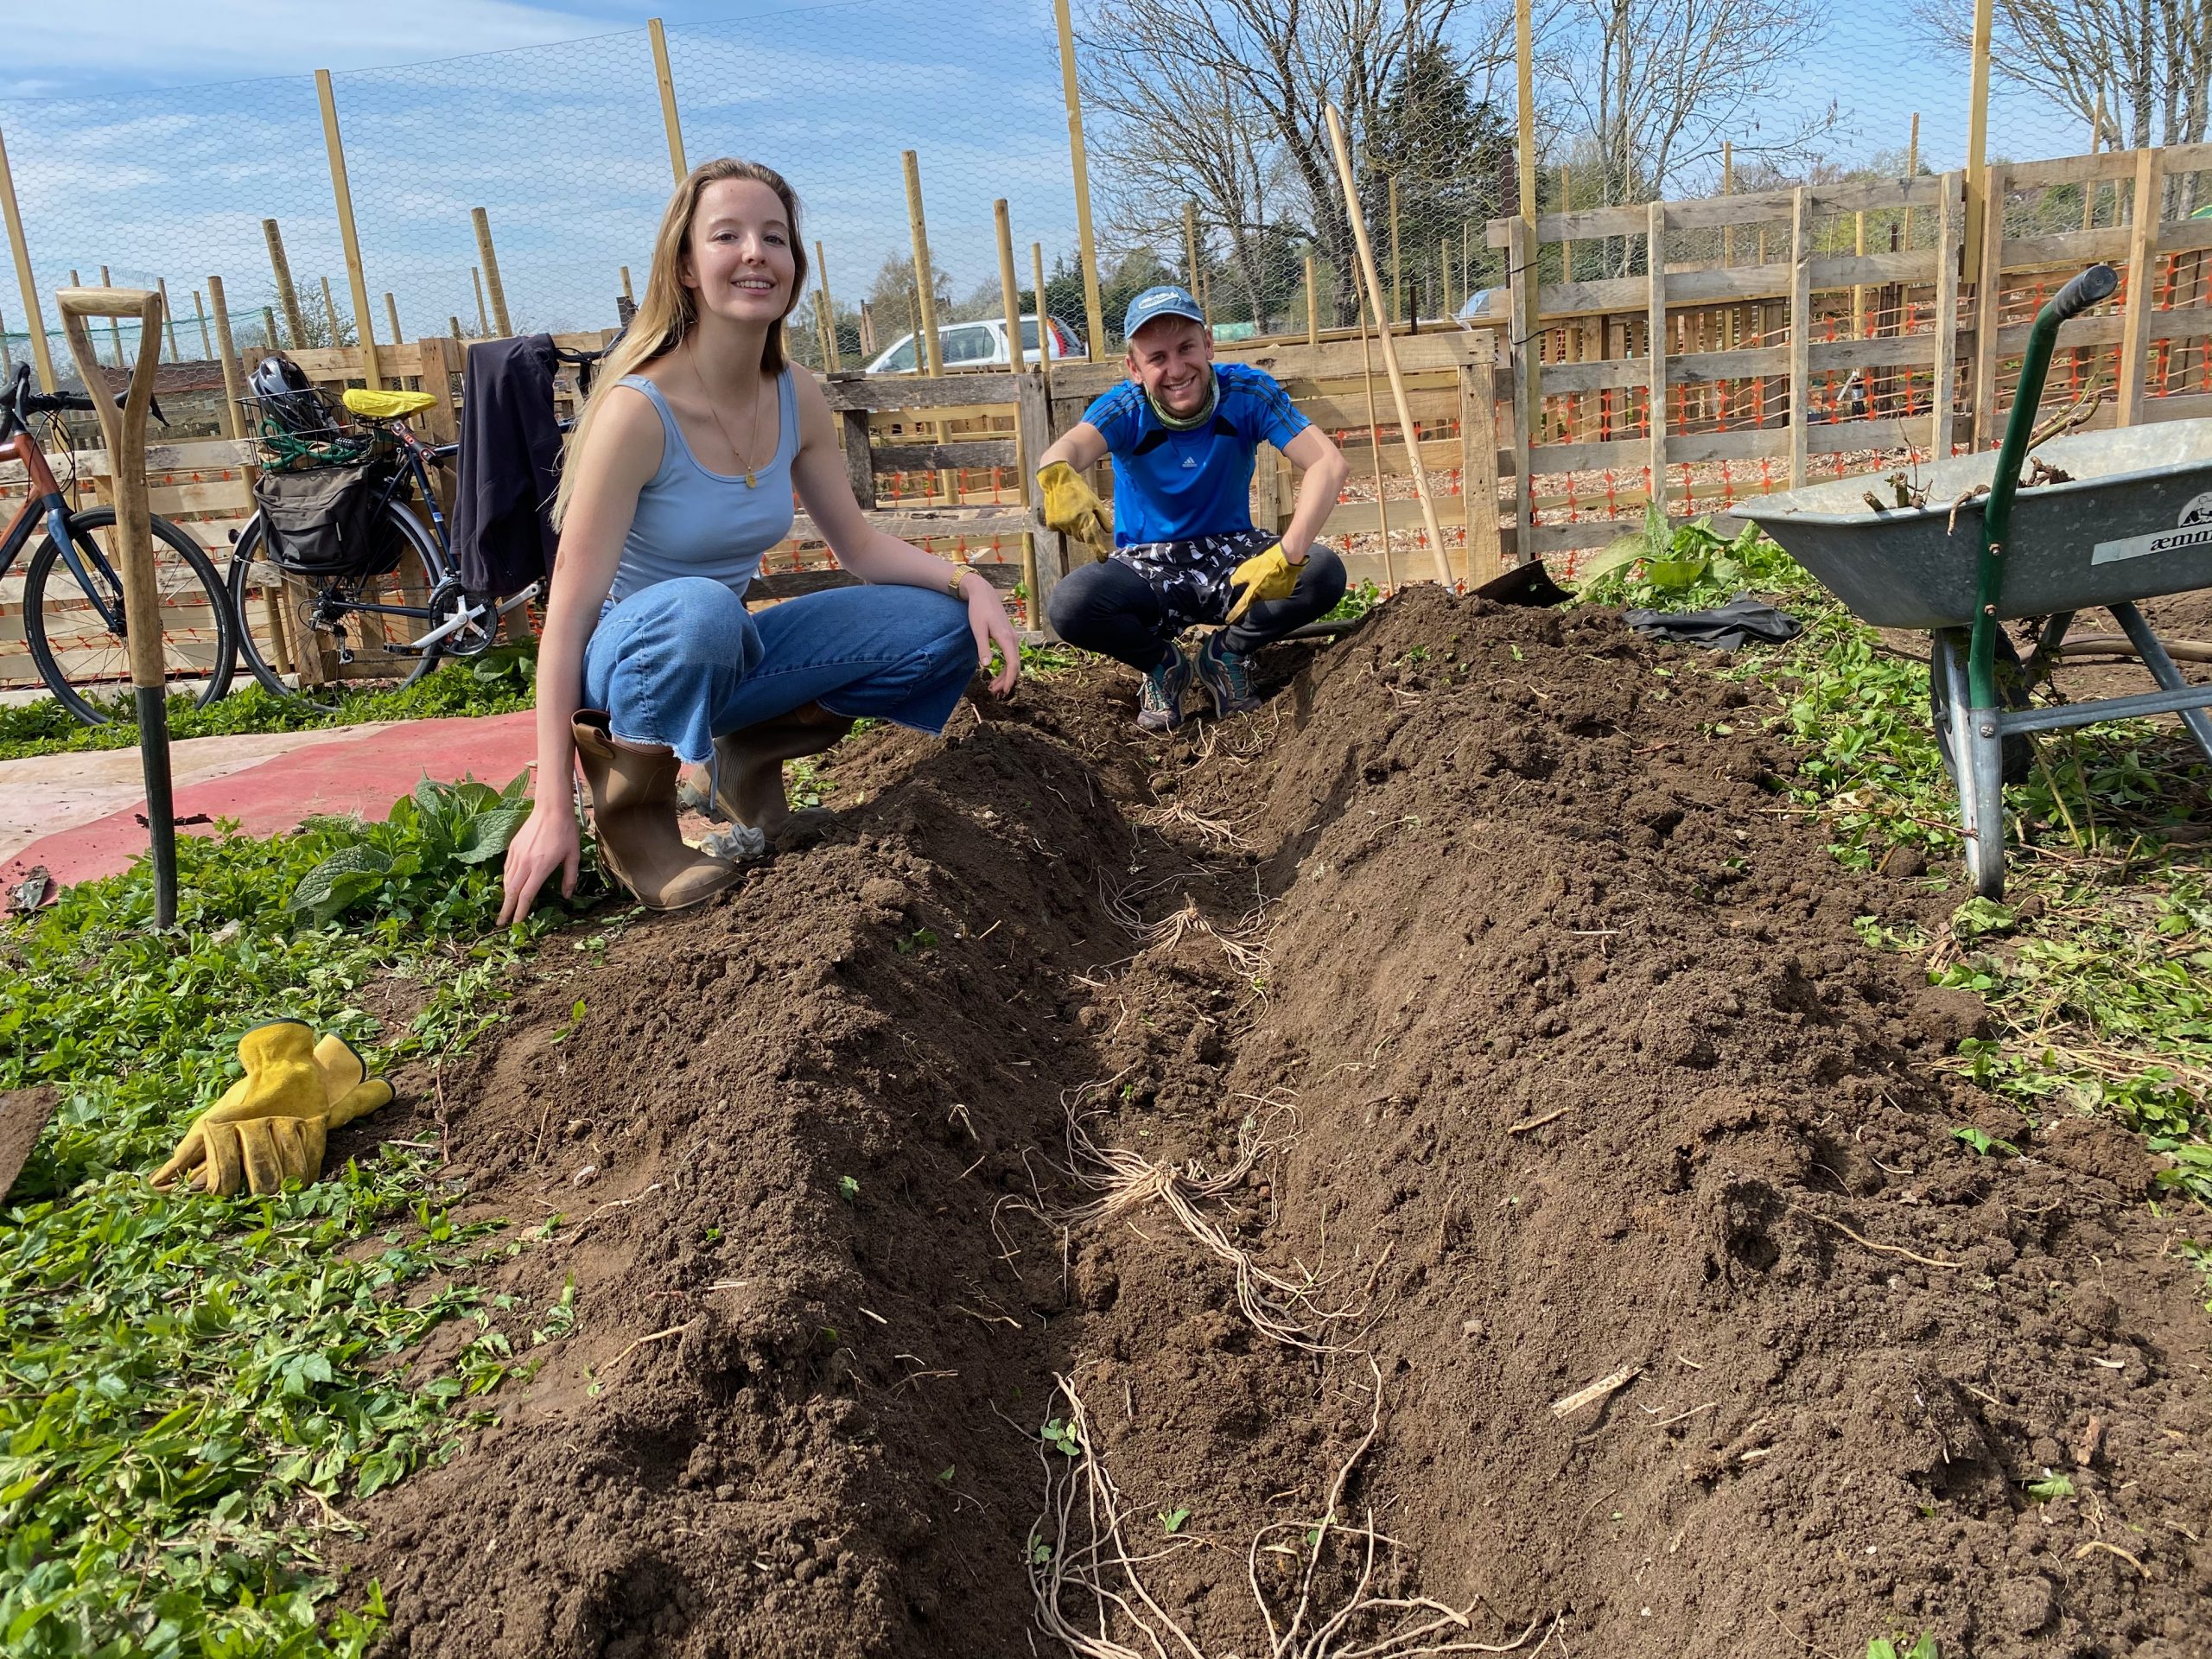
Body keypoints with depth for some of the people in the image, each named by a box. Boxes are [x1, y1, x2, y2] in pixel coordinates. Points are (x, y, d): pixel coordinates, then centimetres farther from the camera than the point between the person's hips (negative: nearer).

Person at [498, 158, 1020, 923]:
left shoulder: (798, 402, -4)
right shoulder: (639, 409, -23)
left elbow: (859, 546, 6)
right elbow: (568, 613, -24)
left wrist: (965, 582, -16)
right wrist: (552, 808, -28)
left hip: (723, 657, 6)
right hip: (626, 663, -6)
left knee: (944, 628, -7)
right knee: (697, 608, -40)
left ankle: (750, 755, 9)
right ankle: (630, 802, -12)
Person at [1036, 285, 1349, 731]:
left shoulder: (1247, 391, -15)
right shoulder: (1125, 409, -17)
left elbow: (1328, 463, -25)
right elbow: (1069, 449, -39)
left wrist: (1289, 555, -41)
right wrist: (1058, 472, -67)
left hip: (1231, 557, 1)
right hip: (1146, 569, -1)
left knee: (1324, 575, -26)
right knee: (1069, 606, -31)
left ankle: (1224, 653, 2)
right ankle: (1163, 665, 2)